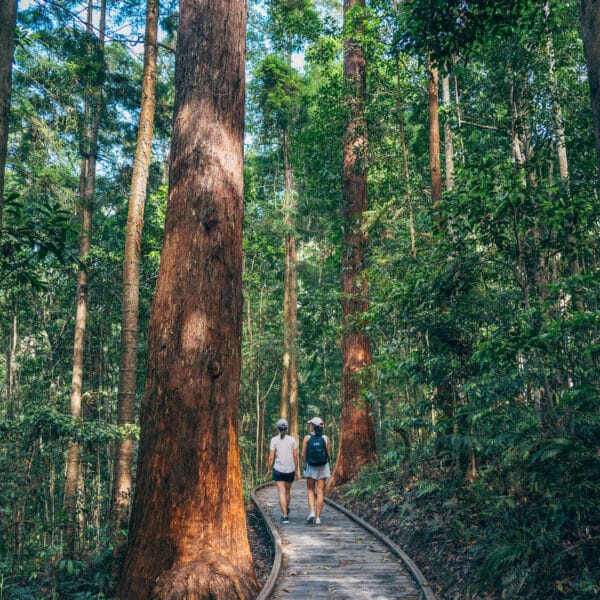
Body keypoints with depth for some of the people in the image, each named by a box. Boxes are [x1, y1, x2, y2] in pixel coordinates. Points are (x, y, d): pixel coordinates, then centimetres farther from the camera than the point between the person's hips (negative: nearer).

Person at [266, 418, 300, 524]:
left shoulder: (274, 440, -6)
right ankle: (286, 510, 42)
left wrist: (269, 470, 5)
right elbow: (295, 456, -1)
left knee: (282, 493, -2)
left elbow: (271, 457, -7)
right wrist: (297, 470, 8)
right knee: (288, 491, 21)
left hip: (278, 469, -2)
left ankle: (285, 516, -11)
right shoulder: (292, 440, -1)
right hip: (290, 470, 2)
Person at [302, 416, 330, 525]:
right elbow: (328, 455, 0)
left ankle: (312, 512, -6)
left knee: (311, 490, 14)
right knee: (320, 492, 5)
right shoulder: (325, 438, -3)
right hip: (323, 467, 1)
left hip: (310, 467, -1)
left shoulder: (307, 438, -7)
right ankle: (318, 517, 4)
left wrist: (305, 464, 10)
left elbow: (303, 455, -6)